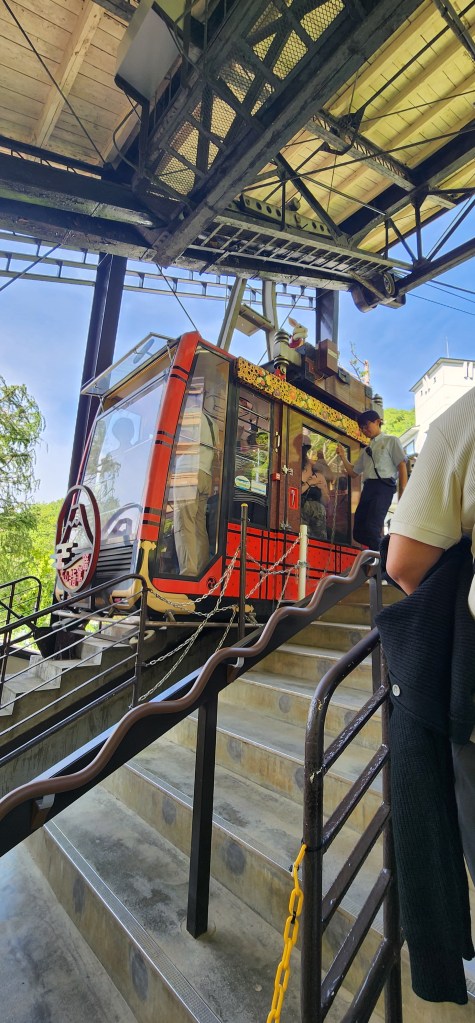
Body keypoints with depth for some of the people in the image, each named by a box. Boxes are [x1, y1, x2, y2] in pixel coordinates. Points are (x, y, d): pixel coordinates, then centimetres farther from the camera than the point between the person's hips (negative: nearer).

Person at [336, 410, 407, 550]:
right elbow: (353, 473, 28)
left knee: (372, 527, -20)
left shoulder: (391, 441, 9)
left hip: (383, 486, -7)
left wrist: (403, 495, -10)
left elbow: (402, 467, 0)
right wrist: (343, 456, 15)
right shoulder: (366, 450, 25)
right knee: (359, 530, 2)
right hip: (367, 488, 7)